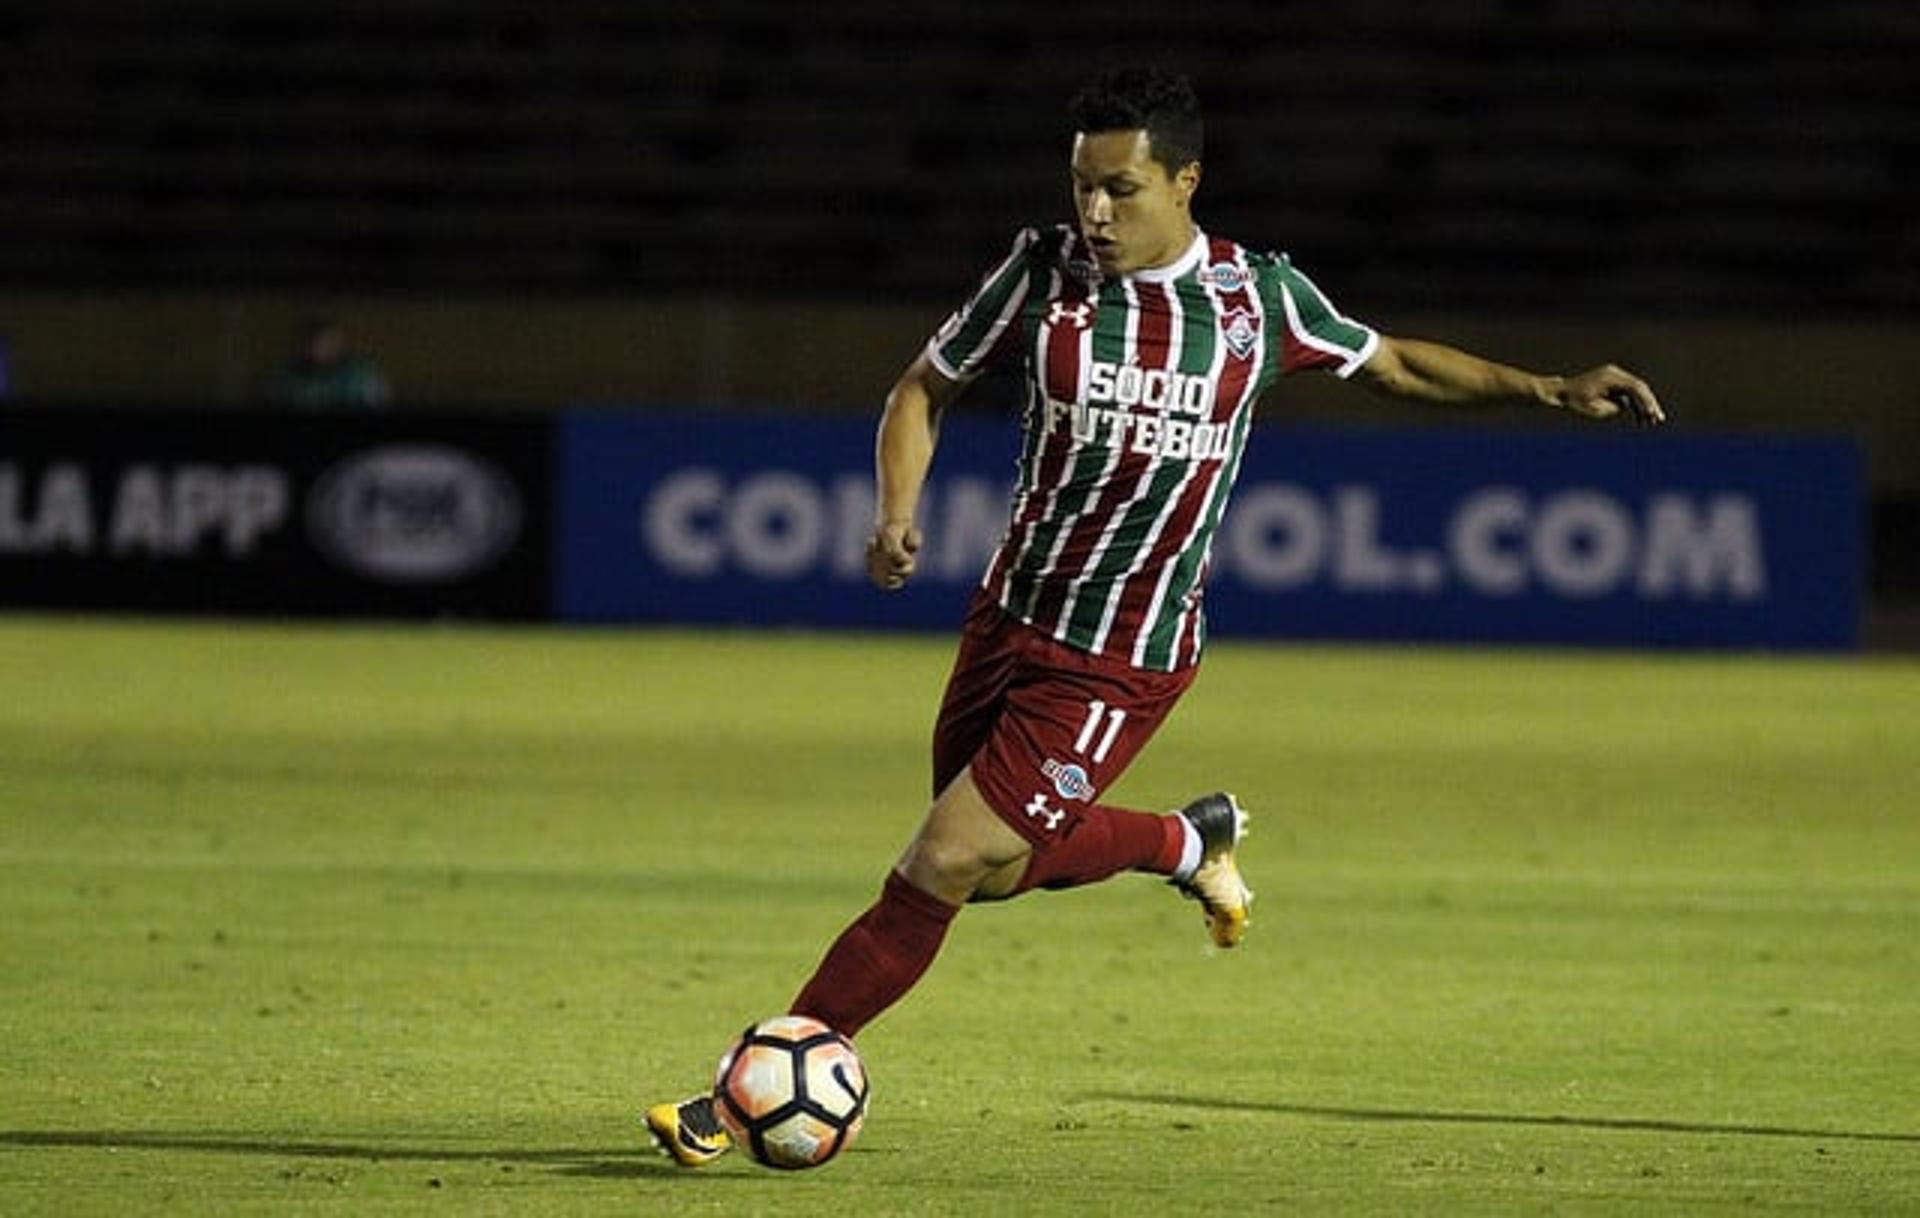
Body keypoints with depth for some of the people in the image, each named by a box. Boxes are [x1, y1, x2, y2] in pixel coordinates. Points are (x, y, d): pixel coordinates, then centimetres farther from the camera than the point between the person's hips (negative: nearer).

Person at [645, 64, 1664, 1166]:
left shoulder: (1257, 296, -6)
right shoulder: (1047, 270, -5)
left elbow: (1399, 364, 12)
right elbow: (925, 388, 7)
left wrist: (1551, 390, 1)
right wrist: (897, 515, -11)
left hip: (1123, 662, -4)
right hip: (1011, 617, 4)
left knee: (942, 868, -10)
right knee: (998, 867, 14)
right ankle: (1192, 843, 39)